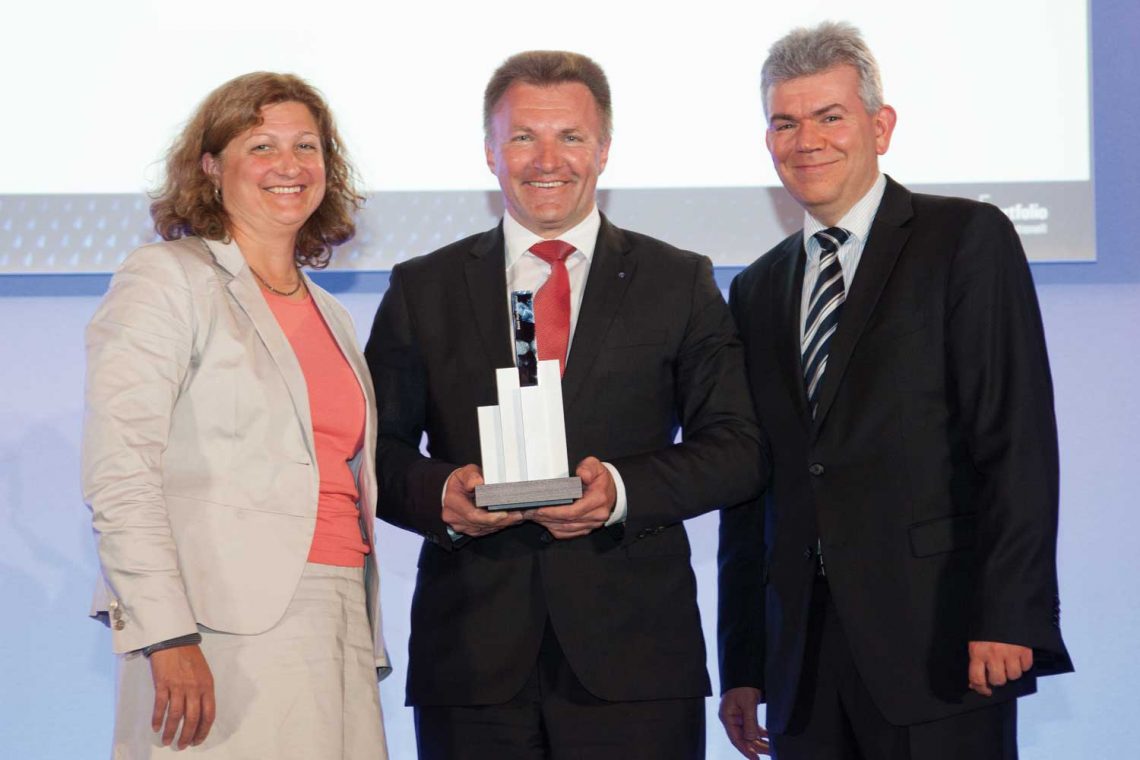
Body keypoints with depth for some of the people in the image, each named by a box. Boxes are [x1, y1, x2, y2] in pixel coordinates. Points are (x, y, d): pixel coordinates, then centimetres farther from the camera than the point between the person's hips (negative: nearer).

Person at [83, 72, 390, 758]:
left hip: (337, 635, 6)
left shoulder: (331, 316, 22)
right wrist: (167, 636, -19)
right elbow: (117, 473, -10)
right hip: (226, 634, -6)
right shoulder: (165, 280, 0)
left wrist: (369, 646, 15)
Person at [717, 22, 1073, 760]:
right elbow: (748, 493, 16)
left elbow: (1017, 440, -8)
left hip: (938, 642, -5)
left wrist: (1007, 617, -16)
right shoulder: (756, 290, 17)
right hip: (803, 662, 5)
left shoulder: (967, 240, 0)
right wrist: (742, 665, 11)